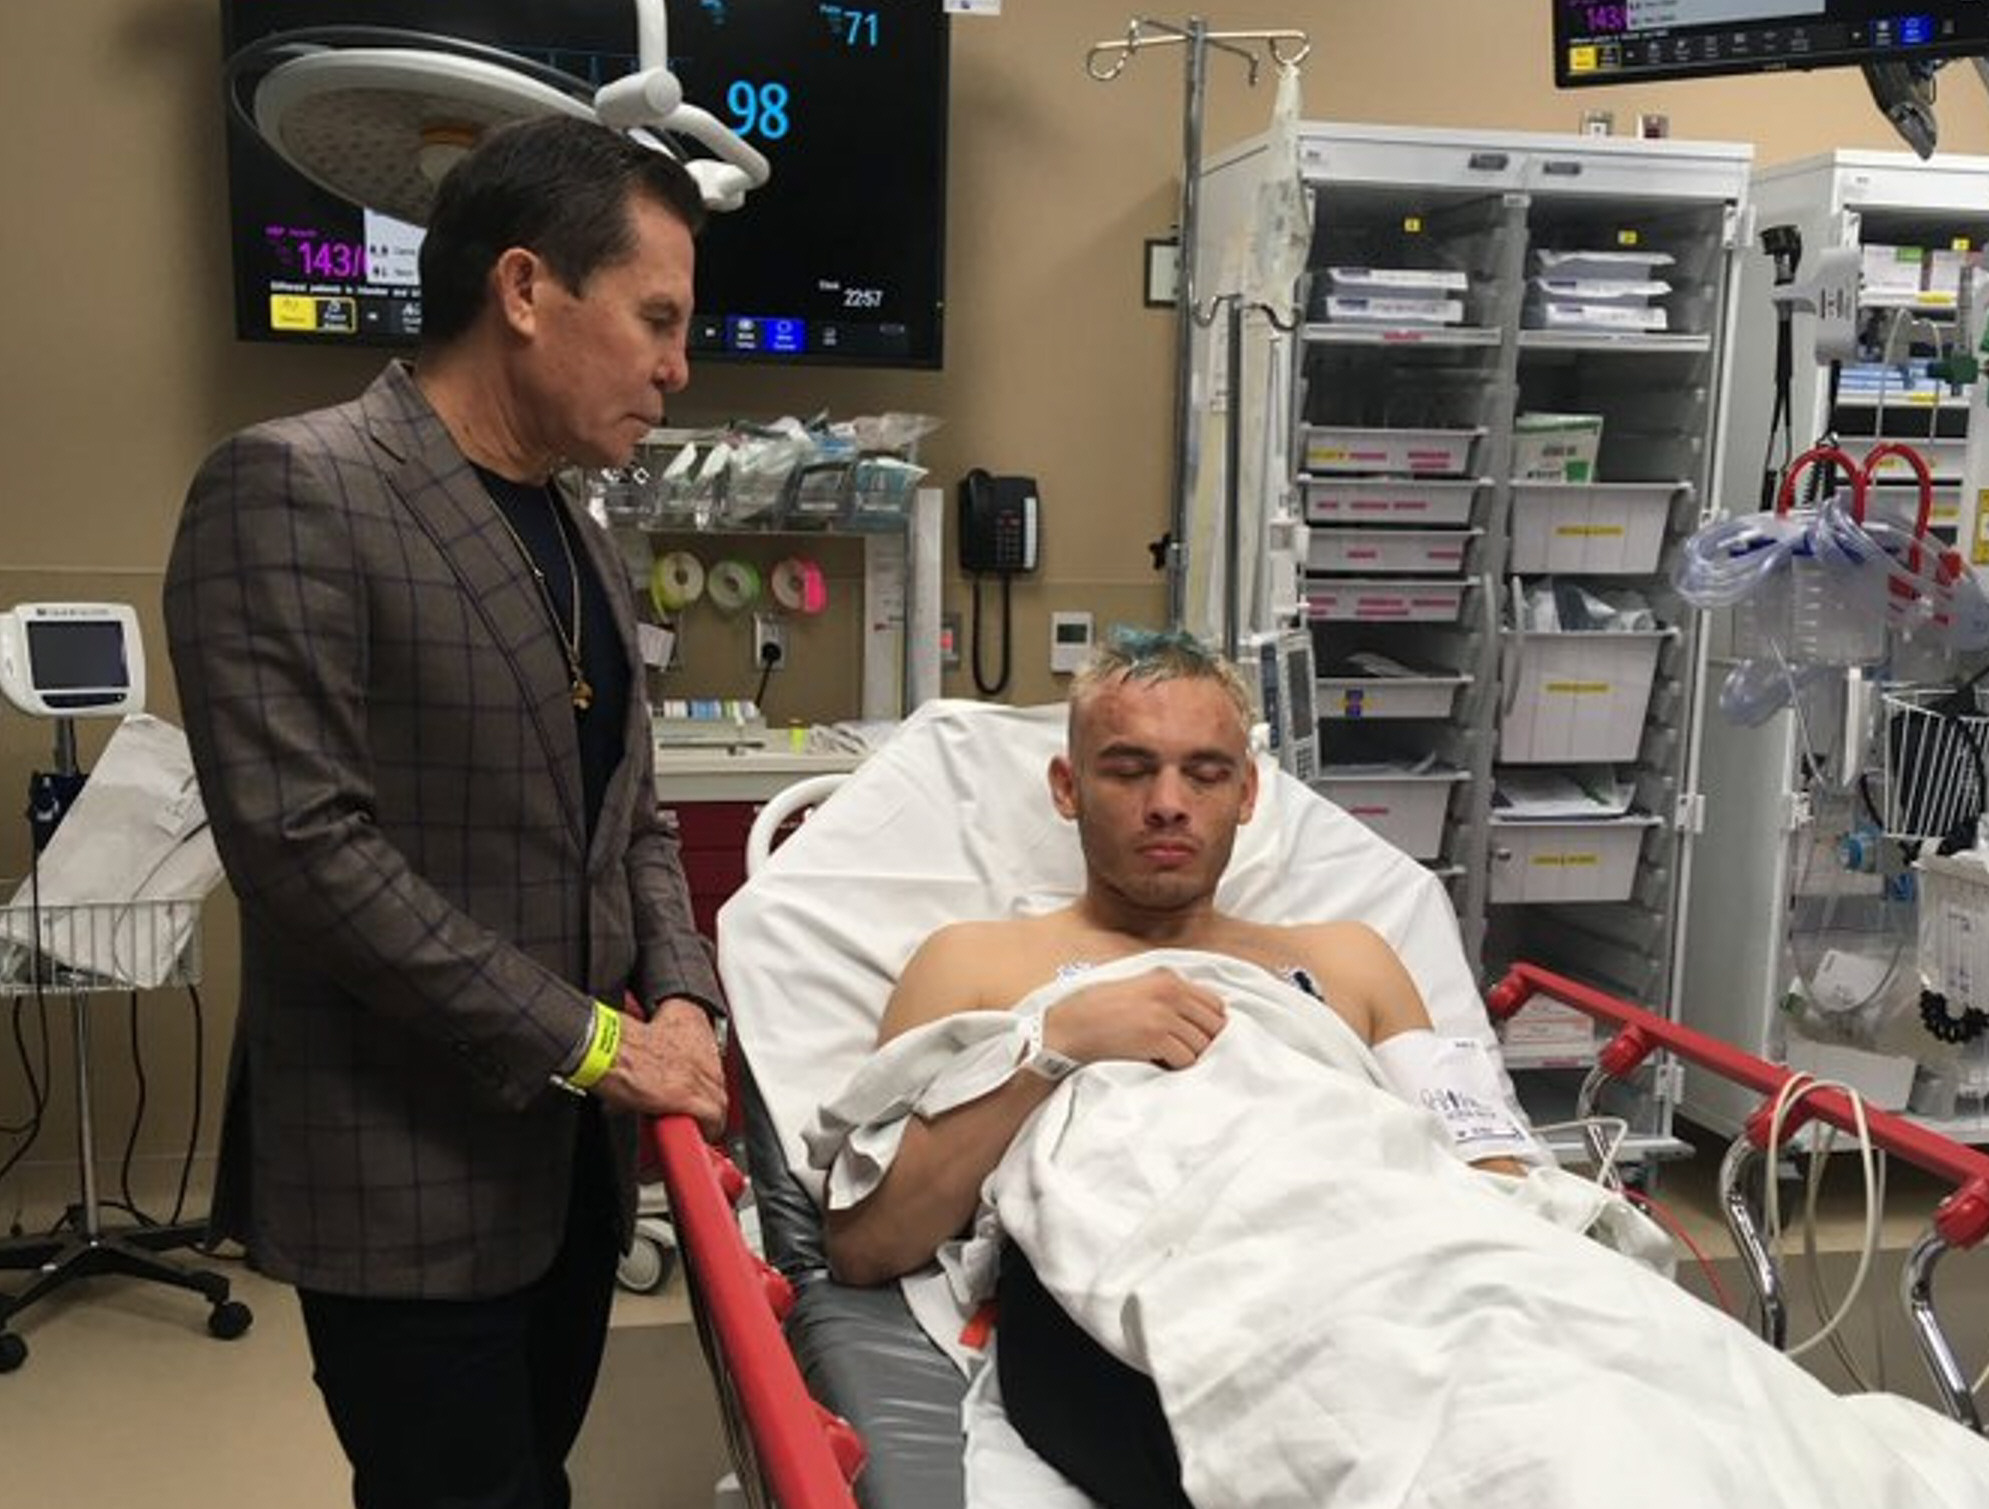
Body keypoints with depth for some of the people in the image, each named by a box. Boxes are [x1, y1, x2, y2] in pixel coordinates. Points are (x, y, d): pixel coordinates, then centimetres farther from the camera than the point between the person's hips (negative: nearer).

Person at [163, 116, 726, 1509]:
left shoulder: (581, 540, 10)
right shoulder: (292, 490, -15)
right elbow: (302, 841, -22)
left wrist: (681, 997, -4)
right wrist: (588, 1039, -19)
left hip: (571, 1153, 7)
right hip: (406, 1171, -7)